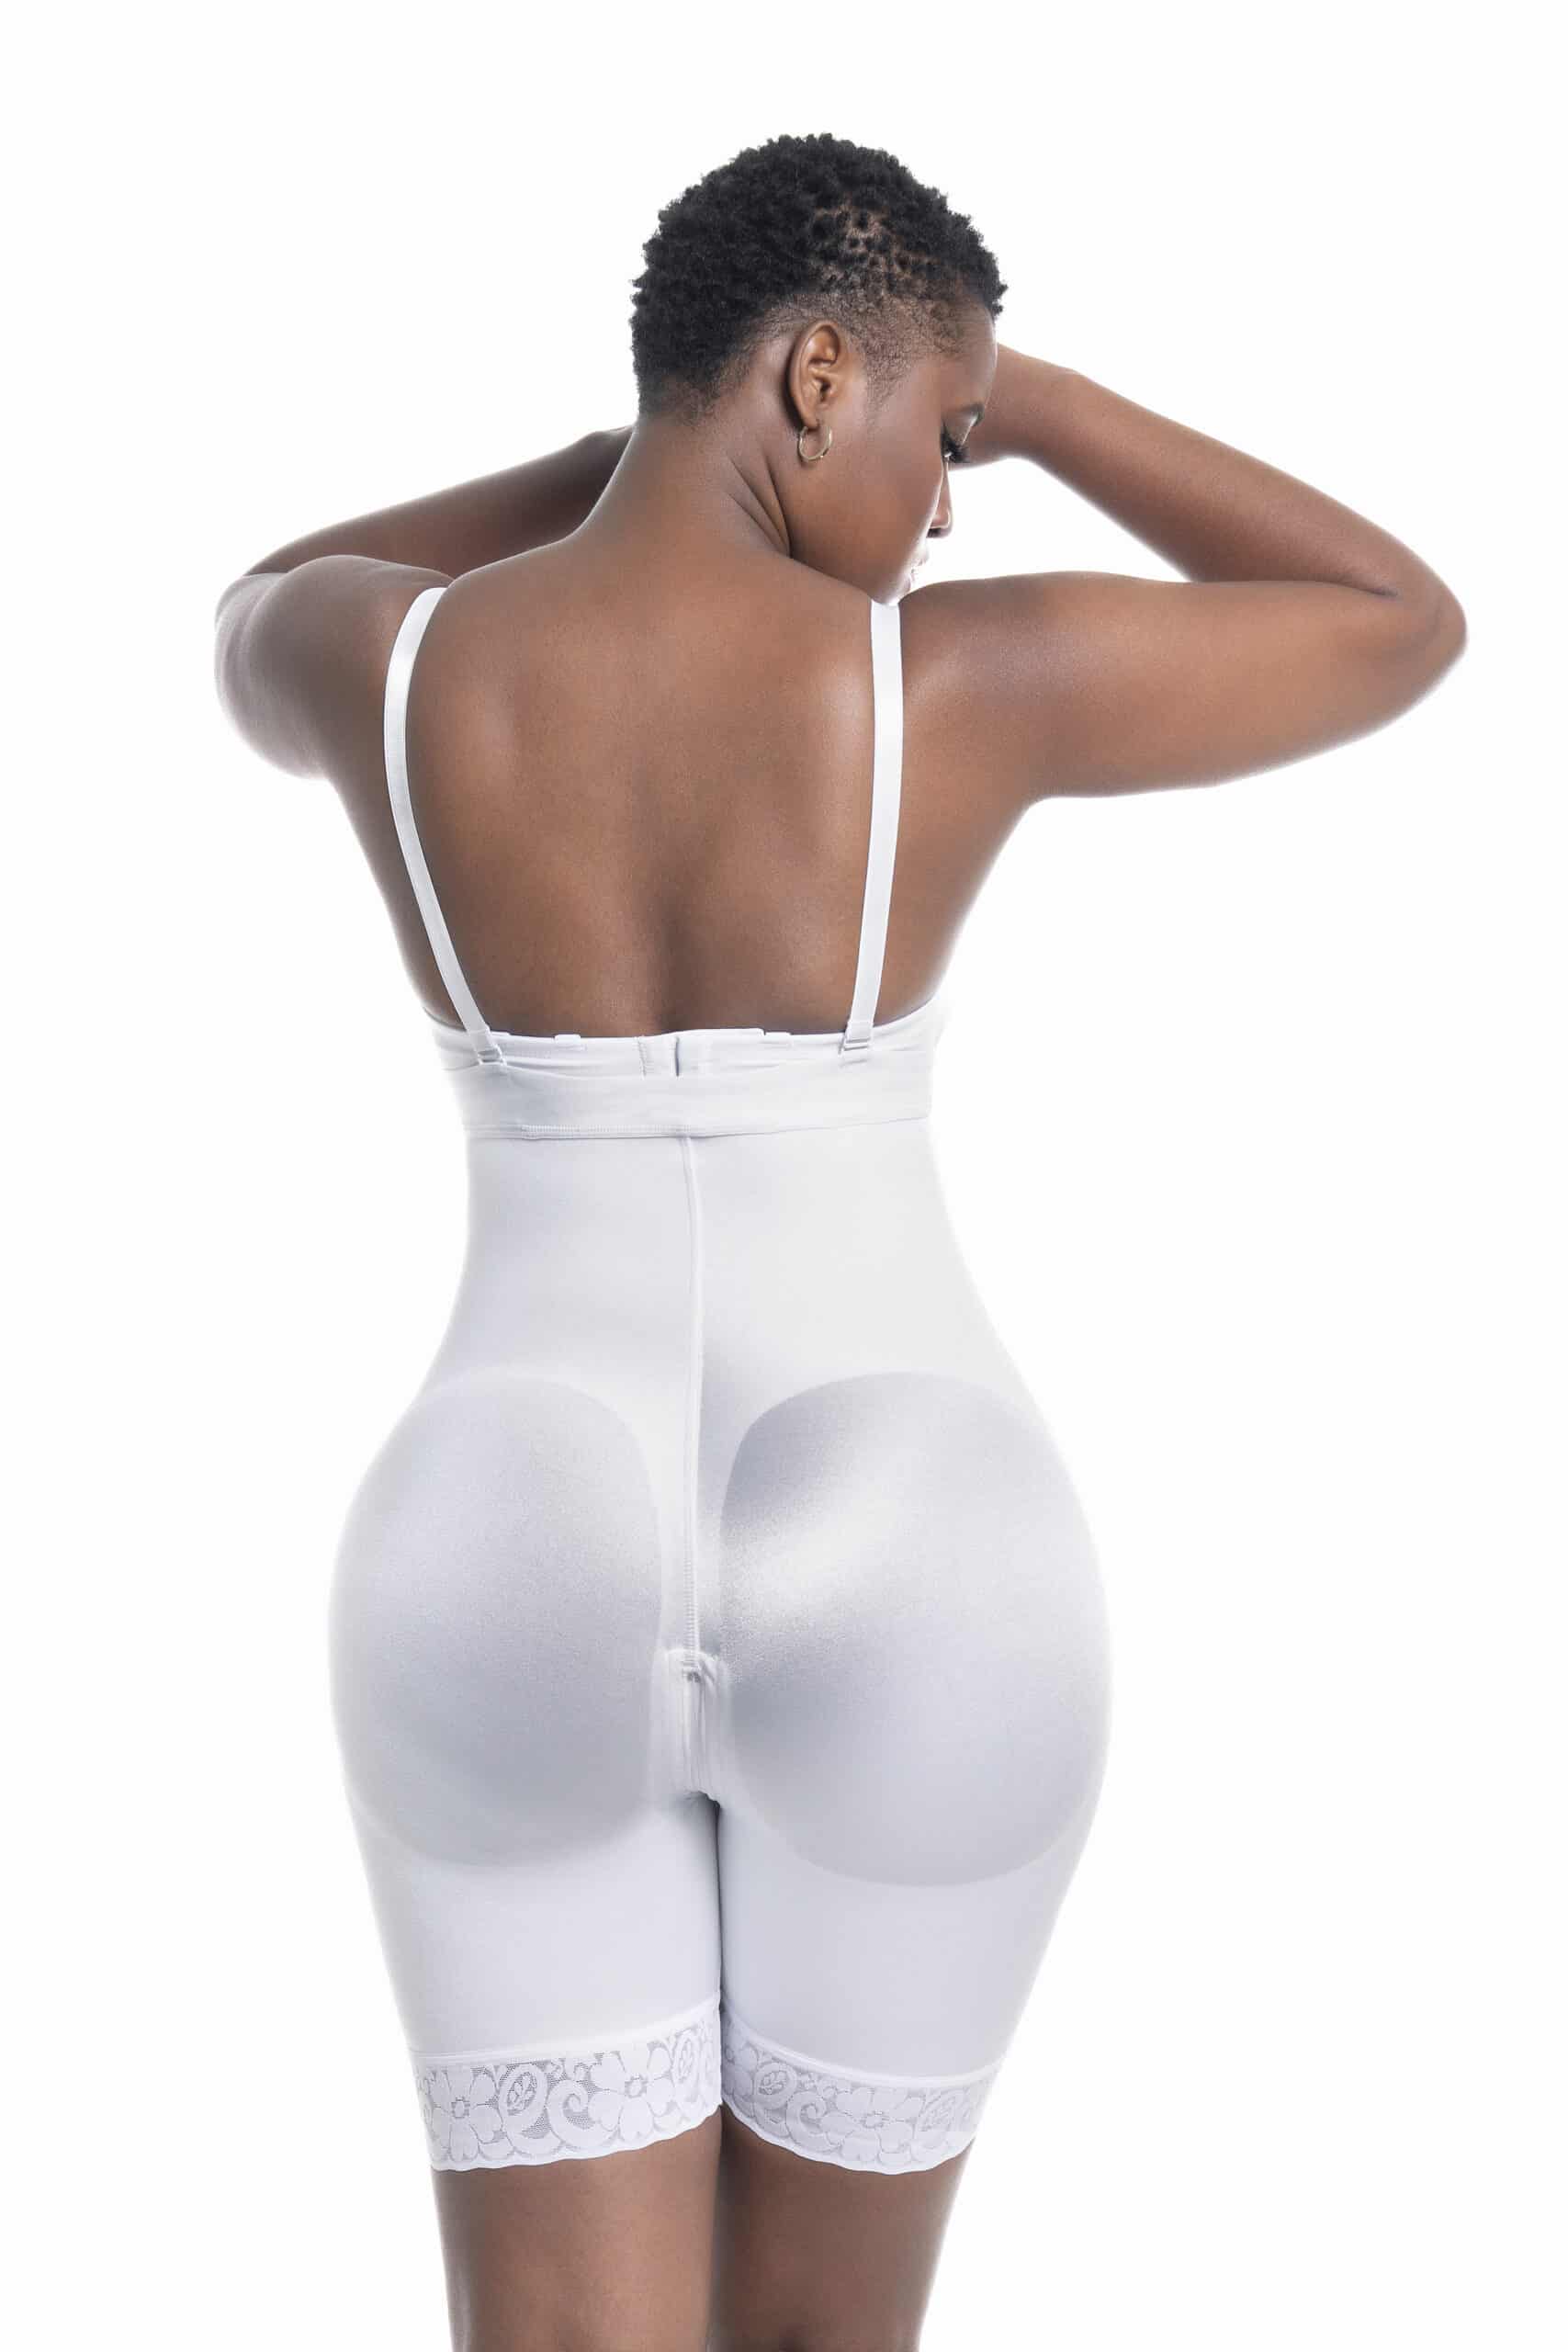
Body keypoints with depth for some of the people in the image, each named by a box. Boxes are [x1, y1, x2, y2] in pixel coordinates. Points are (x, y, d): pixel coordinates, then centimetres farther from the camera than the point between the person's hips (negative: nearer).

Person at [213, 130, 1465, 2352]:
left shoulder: (404, 662, -2)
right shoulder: (974, 676, -8)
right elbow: (1407, 628, 9)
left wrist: (684, 433, 24)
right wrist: (1019, 394, 14)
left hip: (516, 1610, 2)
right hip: (902, 1607, -1)